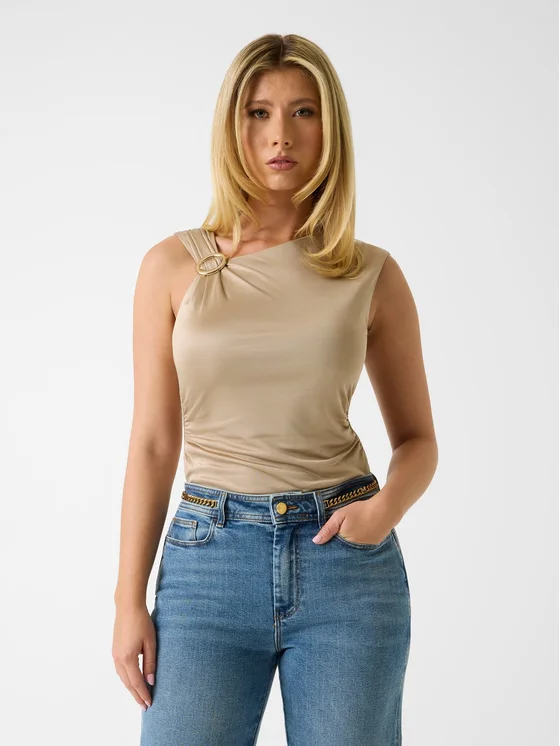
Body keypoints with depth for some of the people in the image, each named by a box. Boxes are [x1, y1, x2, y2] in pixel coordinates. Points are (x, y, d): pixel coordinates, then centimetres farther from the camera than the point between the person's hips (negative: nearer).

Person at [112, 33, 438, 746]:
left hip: (344, 556, 0)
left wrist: (386, 505, -12)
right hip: (209, 554, 0)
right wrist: (129, 600, 0)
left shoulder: (373, 275, 1)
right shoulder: (173, 266, 1)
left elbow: (417, 439, 9)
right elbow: (154, 442, 3)